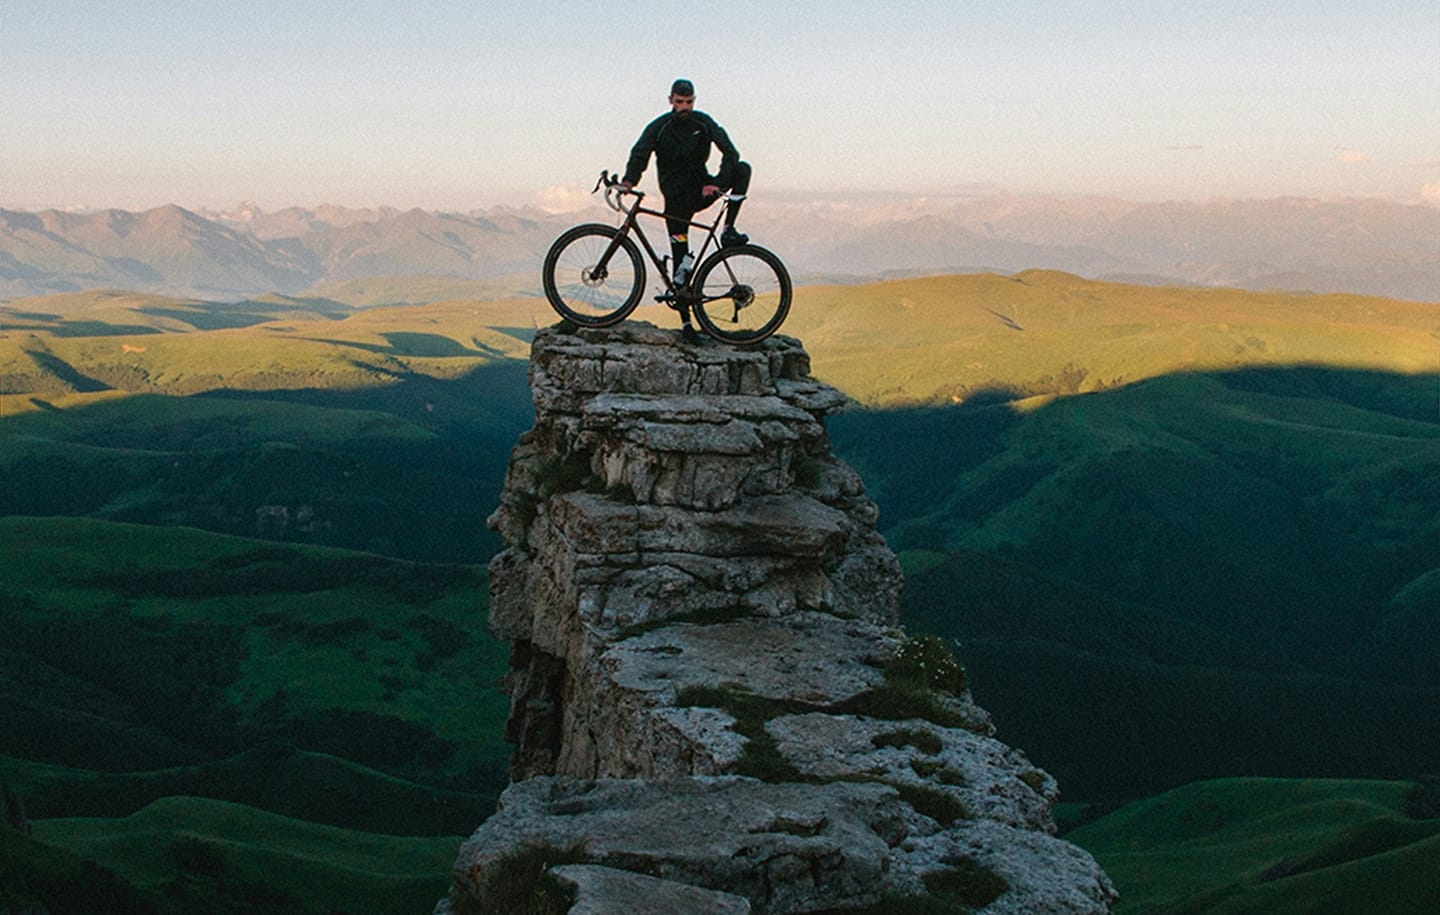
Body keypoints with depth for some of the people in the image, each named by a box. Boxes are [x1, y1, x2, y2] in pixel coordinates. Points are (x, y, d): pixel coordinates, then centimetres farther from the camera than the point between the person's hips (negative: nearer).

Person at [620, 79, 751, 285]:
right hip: (677, 196, -1)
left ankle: (728, 230, -18)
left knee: (742, 169, -19)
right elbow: (639, 156, -18)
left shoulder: (703, 122, -6)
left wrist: (717, 183, -32)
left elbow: (730, 153, -15)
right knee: (678, 239, -11)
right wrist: (629, 181, -40)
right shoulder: (659, 127, -8)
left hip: (701, 188, 2)